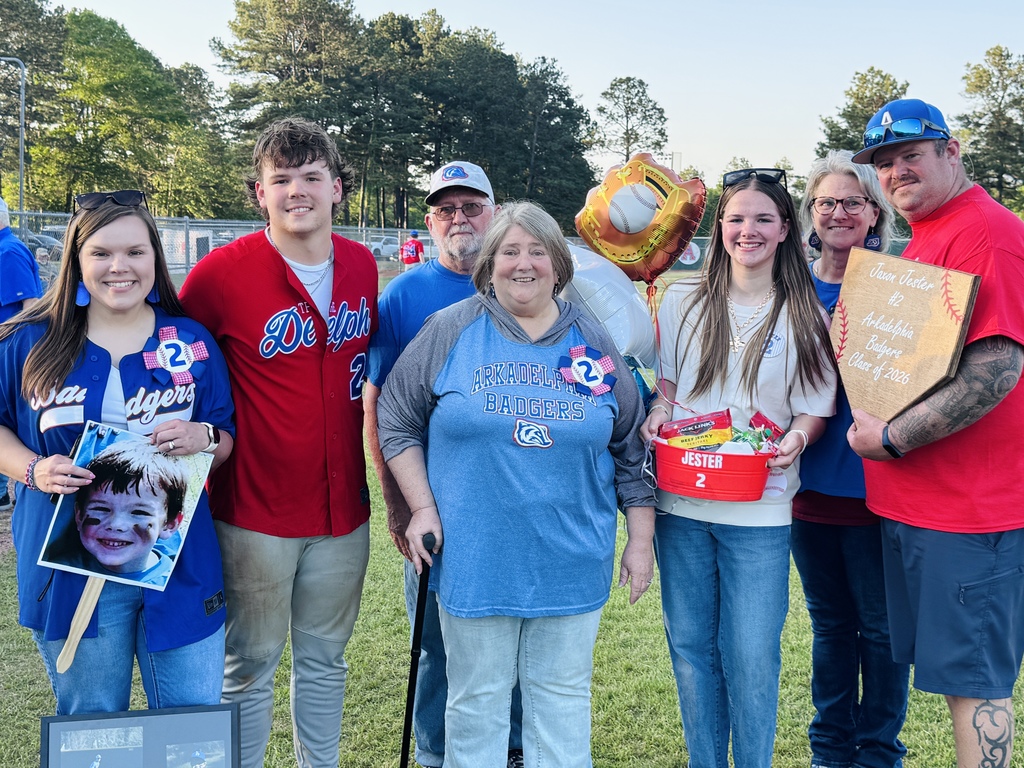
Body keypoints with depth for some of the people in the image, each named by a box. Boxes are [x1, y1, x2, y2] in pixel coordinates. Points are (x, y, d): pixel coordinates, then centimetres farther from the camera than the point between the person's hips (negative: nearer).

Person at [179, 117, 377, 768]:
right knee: (250, 666, 7)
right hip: (254, 509, -4)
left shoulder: (363, 267, 2)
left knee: (324, 659, 18)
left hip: (343, 506, 4)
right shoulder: (222, 272, -11)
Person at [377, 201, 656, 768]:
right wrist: (422, 508, -5)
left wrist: (641, 539, 7)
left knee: (563, 699, 12)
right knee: (477, 700, 10)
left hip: (571, 564, 2)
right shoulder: (450, 331, -1)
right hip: (474, 561, -1)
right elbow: (397, 421, 3)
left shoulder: (593, 343, 5)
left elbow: (632, 448, 9)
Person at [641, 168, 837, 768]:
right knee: (691, 646, 11)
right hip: (681, 504, 2)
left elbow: (815, 409, 3)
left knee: (752, 657, -1)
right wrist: (657, 415, -7)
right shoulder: (684, 301, 7)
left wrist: (797, 436, -18)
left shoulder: (805, 315, 2)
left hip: (760, 514, -2)